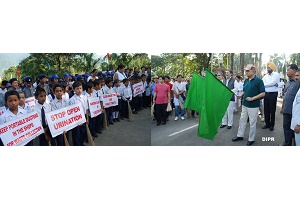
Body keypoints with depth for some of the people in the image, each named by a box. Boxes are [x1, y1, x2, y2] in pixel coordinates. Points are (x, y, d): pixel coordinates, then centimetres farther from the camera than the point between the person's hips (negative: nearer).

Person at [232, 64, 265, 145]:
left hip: (253, 106, -7)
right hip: (244, 104, 7)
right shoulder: (246, 80, 8)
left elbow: (263, 93, -15)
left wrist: (252, 98, -22)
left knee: (252, 123, 5)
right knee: (242, 120, 15)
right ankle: (240, 135, 29)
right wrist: (241, 95, -1)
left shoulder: (258, 80, -13)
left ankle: (251, 139, 18)